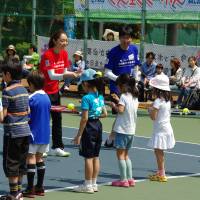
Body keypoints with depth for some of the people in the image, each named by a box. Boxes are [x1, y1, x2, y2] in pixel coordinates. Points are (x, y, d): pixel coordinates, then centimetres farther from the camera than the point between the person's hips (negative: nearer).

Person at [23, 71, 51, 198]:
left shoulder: (32, 99, -16)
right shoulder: (47, 97, 6)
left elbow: (27, 118, -15)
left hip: (34, 134, -7)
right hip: (45, 134, 7)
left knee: (31, 158, -1)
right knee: (39, 158, 15)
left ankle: (30, 189, -1)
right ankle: (40, 187, 18)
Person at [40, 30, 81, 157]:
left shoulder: (64, 54, 1)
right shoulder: (48, 55, -21)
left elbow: (65, 72, 3)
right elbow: (51, 75, -26)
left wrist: (74, 74, -16)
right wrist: (66, 75, -39)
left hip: (55, 90, 8)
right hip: (44, 90, -8)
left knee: (57, 118, 9)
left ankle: (57, 147, 16)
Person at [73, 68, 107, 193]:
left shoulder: (87, 98, -17)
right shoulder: (100, 96, 5)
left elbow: (85, 118, -18)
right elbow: (105, 114, 10)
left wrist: (79, 135, -14)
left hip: (89, 127, -8)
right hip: (98, 126, 8)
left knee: (88, 157, 0)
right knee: (96, 156, 13)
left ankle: (88, 185, 5)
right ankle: (94, 184, 19)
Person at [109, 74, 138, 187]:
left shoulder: (124, 96, -12)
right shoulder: (135, 97, 10)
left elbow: (120, 110, -23)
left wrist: (114, 106, -6)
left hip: (122, 130, -8)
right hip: (131, 130, 8)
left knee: (120, 154, -2)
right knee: (126, 155, 16)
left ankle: (123, 179, -4)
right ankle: (130, 179, 13)